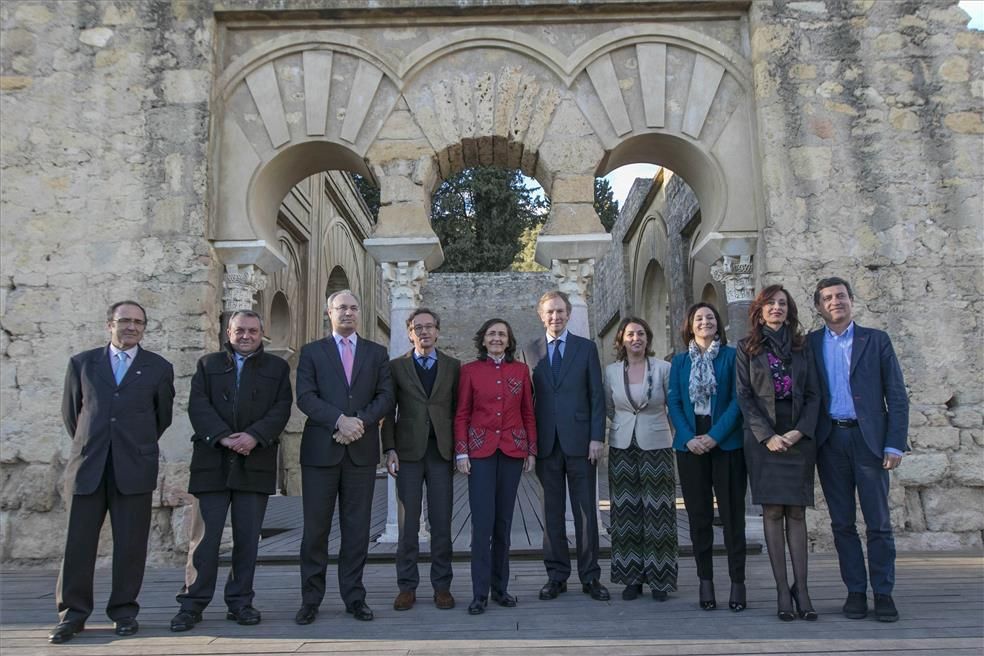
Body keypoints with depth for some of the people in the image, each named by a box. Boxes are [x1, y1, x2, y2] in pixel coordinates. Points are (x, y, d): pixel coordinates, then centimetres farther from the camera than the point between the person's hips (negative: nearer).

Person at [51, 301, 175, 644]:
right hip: (88, 465, 1)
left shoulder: (159, 368, 7)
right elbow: (70, 411, 17)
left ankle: (124, 611, 15)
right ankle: (73, 614, 14)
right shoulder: (82, 363, 10)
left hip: (135, 467, -1)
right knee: (78, 542, 2)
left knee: (130, 544, 4)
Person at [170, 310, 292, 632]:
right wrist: (223, 437, -15)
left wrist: (254, 435, -15)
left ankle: (240, 601, 15)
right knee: (204, 536, 1)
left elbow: (281, 408, 0)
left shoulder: (277, 367, 13)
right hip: (212, 461, 0)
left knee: (247, 538, 5)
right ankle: (192, 603, 10)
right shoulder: (208, 364, 14)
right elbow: (198, 405, 0)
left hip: (255, 463, 0)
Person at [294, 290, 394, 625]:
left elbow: (386, 396, 3)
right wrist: (340, 420, -17)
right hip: (320, 449, -1)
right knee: (315, 528, 4)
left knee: (357, 528, 6)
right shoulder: (311, 352, 8)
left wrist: (361, 421, -13)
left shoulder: (377, 353, 12)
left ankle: (354, 597, 17)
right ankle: (310, 600, 16)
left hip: (361, 450, 1)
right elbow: (305, 396, -4)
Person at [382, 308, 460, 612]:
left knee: (442, 523, 3)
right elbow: (388, 412, 5)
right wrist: (390, 449, -4)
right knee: (408, 523, 4)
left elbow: (458, 410, 7)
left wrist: (460, 449, 1)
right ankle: (407, 586, 13)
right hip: (408, 451, 0)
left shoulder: (453, 366, 9)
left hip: (441, 451, 1)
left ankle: (442, 586, 13)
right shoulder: (396, 367, 8)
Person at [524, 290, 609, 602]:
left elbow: (597, 395, 2)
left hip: (579, 440, -1)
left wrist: (597, 437, -6)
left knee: (586, 511, 4)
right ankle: (556, 575, 18)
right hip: (546, 443, 1)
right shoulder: (531, 351, 9)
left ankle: (590, 576, 14)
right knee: (552, 512, 8)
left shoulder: (586, 348, 5)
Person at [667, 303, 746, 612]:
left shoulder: (731, 356, 3)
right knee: (699, 515, 6)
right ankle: (705, 580, 13)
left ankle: (737, 581, 9)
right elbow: (673, 402, 5)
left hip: (726, 444, -2)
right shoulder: (679, 361, 11)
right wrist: (689, 438, -9)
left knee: (732, 514, 1)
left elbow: (737, 400, -5)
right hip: (690, 445, 2)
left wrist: (715, 436, -14)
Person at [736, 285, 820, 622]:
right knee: (772, 511, -1)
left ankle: (800, 587, 5)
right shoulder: (747, 348, 5)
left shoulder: (802, 347, 11)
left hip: (799, 438, 2)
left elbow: (813, 394, 6)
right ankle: (783, 590, 2)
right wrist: (767, 436, -10)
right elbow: (744, 396, 0)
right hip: (763, 438, -2)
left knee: (796, 512, 2)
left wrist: (799, 432, -9)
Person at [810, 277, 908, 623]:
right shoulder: (810, 344, 9)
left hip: (868, 438, -1)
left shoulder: (876, 340, 6)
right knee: (842, 523, 7)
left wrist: (894, 444, -5)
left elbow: (897, 396, 3)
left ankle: (883, 593, 13)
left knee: (878, 523, 1)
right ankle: (855, 590, 16)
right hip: (830, 441, 1)